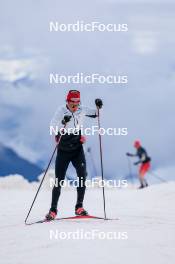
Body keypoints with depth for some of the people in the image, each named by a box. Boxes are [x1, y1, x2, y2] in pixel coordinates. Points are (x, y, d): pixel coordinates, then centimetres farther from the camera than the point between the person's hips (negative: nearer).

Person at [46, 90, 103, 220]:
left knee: (82, 175, -15)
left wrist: (98, 107, -7)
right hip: (63, 150, -2)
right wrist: (63, 122, -45)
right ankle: (53, 210, 10)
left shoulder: (81, 110, -3)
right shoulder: (61, 111, -14)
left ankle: (79, 207, -7)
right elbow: (53, 127, -27)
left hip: (77, 149, 2)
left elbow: (95, 114, 14)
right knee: (59, 180, 0)